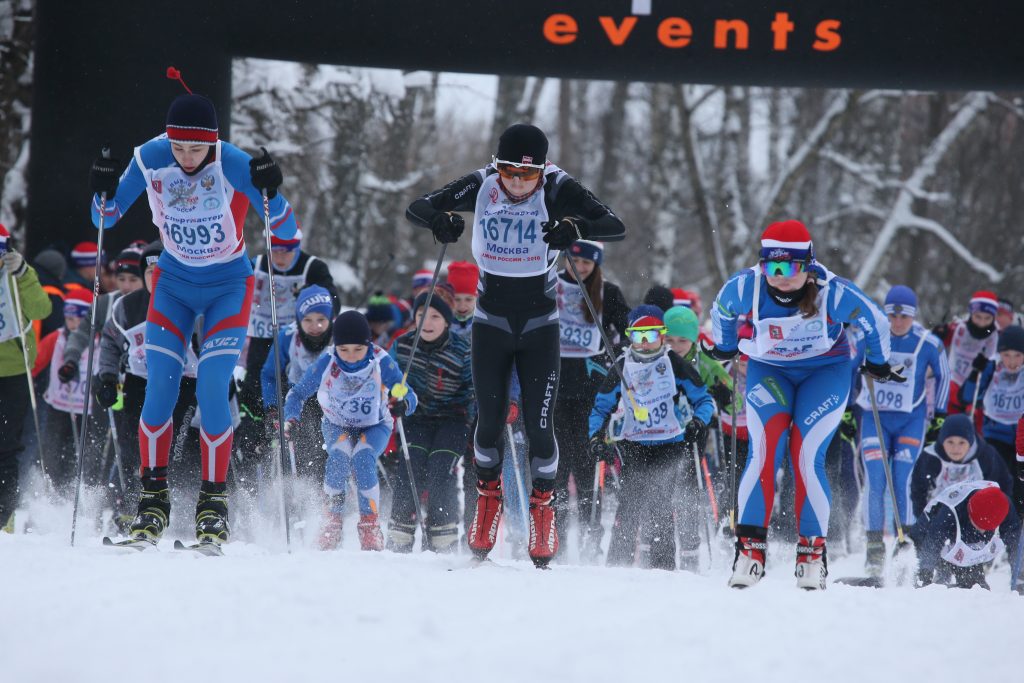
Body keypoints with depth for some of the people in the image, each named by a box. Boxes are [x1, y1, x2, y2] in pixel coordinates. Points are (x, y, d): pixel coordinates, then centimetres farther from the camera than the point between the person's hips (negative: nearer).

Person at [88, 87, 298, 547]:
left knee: (211, 389, -15)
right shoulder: (150, 160, -16)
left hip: (227, 288, -2)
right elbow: (106, 219, -3)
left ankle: (214, 501, -4)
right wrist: (103, 193, -25)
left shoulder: (236, 166, -23)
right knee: (160, 390, -10)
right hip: (174, 282, 2)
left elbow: (286, 232, -19)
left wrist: (270, 193, -38)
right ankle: (153, 496, 2)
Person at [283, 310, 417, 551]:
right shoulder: (326, 364, -23)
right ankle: (332, 520, -13)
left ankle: (370, 524, -17)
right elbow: (297, 394, -13)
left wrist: (403, 404, -49)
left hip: (375, 426, -1)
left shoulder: (382, 363, -26)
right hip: (337, 426, 1)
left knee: (363, 459, -30)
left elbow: (409, 396, -24)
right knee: (339, 457, -30)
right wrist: (291, 418, -33)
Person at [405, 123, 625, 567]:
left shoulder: (558, 190, -16)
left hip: (539, 325, -1)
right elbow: (417, 208, -11)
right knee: (490, 419, 2)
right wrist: (439, 220, -35)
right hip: (491, 324, 1)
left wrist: (576, 228, -45)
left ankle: (543, 506, 15)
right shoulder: (481, 187, -12)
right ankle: (488, 496, 27)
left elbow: (615, 227, -25)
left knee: (539, 425, -6)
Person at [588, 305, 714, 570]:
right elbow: (601, 406, 14)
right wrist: (596, 437, 0)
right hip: (635, 445, 2)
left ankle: (663, 562, -9)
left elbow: (704, 399, 5)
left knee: (659, 500, -14)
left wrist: (699, 421, -15)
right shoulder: (622, 368, 5)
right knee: (631, 497, -12)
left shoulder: (675, 365, -1)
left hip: (670, 443, -2)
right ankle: (618, 560, -8)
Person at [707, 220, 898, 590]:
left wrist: (879, 364, 7)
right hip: (768, 371, 2)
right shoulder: (745, 288, -24)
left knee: (807, 456, -14)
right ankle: (750, 546, -13)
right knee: (763, 451, -17)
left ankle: (813, 552, -3)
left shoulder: (833, 292, -29)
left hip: (825, 372, -2)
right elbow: (720, 312, 2)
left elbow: (876, 322, -9)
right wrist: (724, 349, 19)